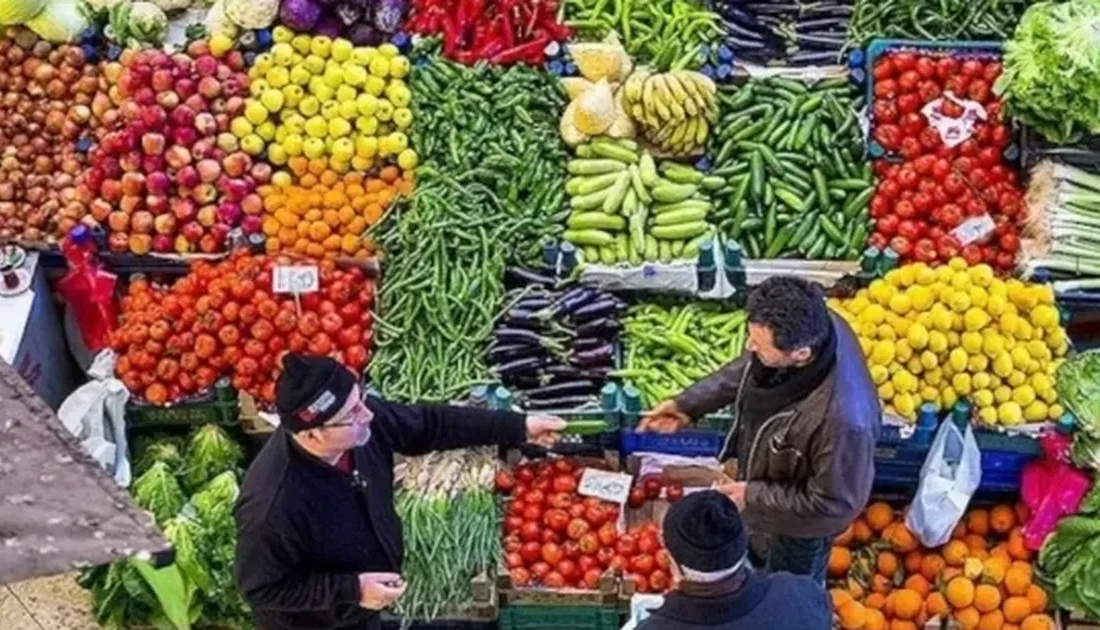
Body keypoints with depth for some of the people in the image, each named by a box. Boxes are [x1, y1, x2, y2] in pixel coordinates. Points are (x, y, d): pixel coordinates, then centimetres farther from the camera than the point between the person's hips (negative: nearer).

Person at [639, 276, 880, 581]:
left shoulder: (843, 417, -48)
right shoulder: (807, 327, -27)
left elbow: (833, 501, -30)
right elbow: (747, 368, -4)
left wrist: (754, 496, -22)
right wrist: (688, 403, -6)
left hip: (799, 521, -6)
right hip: (767, 473, 6)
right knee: (760, 557, 38)